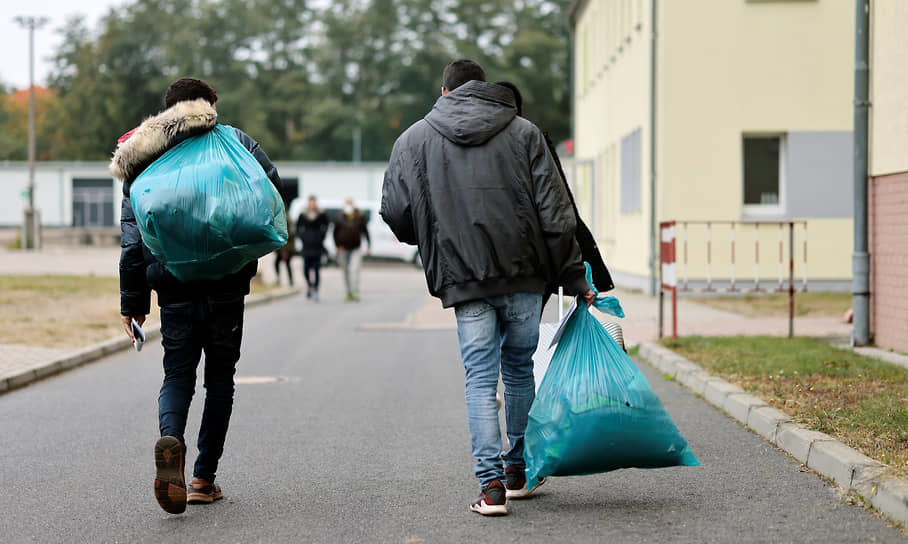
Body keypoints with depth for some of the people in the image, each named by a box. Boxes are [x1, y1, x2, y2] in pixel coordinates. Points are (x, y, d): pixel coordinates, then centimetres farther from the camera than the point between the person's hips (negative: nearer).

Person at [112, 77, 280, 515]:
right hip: (226, 287, -1)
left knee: (177, 375, 9)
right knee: (219, 379, 12)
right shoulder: (232, 141, 3)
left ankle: (170, 439, -22)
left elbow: (132, 238, 4)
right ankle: (204, 478, 13)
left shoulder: (142, 164, 8)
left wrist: (132, 302, 9)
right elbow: (271, 184, -10)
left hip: (174, 290, 1)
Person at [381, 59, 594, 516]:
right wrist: (575, 279, 4)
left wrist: (432, 239, 23)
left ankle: (491, 484, -7)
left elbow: (395, 211, 2)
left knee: (480, 378, 3)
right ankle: (518, 471, 27)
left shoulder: (414, 140, 7)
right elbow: (555, 213, 0)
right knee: (519, 367, 17)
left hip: (463, 278, -1)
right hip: (524, 273, 1)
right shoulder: (523, 133, 6)